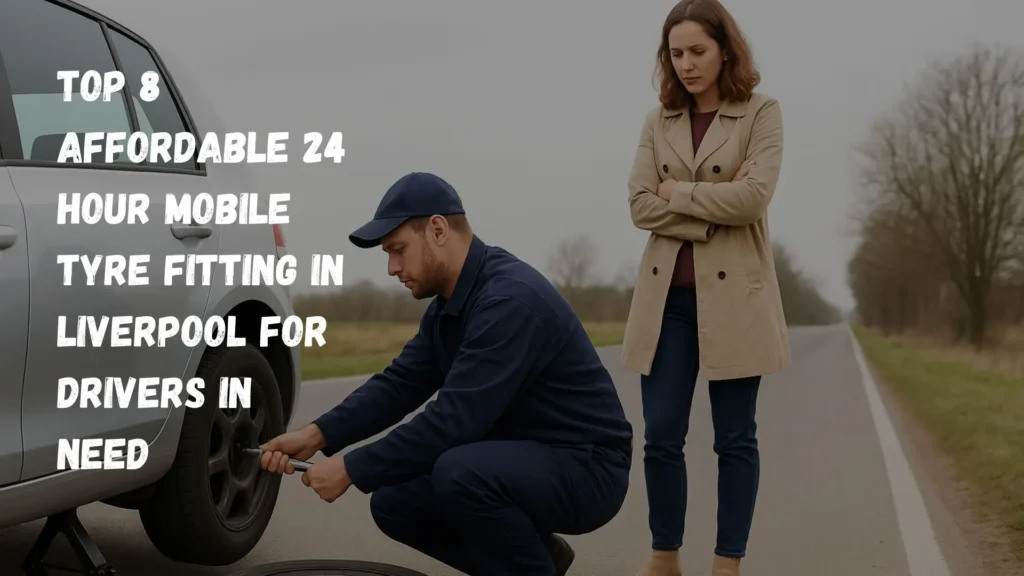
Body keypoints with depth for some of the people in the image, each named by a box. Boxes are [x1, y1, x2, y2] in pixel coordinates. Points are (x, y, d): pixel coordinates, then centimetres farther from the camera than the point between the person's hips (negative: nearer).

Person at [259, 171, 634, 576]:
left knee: (462, 473, -34)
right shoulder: (449, 304, 5)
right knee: (394, 501, 2)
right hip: (522, 461, 9)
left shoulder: (511, 299, -26)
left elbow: (454, 419, -29)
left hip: (585, 467, -9)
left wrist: (352, 469, -22)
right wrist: (317, 435, -9)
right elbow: (400, 384, 6)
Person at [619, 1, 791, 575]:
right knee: (661, 437, 3)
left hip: (733, 295, -3)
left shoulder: (761, 112, -1)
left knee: (735, 440, 4)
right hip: (666, 296, 3)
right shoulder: (658, 121, 9)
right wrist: (711, 215, -12)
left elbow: (752, 196, -16)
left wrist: (679, 192, -8)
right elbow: (641, 206, -2)